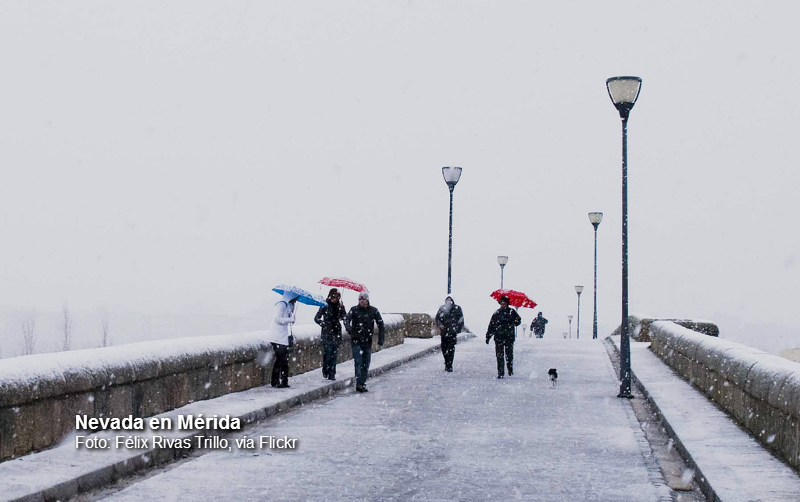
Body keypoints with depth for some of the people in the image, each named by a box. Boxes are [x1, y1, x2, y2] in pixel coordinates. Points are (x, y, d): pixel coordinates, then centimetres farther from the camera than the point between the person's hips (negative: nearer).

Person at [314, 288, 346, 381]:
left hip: (336, 333, 4)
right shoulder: (325, 305, -2)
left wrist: (342, 308, -13)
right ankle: (325, 372, 2)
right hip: (327, 334, -4)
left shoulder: (339, 306, 10)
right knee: (327, 354, -10)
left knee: (334, 354, 3)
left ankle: (332, 374, 6)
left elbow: (343, 318, -2)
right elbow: (316, 318, 0)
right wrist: (324, 324, -9)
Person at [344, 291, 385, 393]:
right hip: (356, 341, -2)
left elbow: (380, 324, 6)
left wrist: (380, 339, 0)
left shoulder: (373, 311, 2)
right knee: (358, 362, -11)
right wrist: (349, 329, -35)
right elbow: (346, 320, -13)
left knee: (366, 364, 5)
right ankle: (359, 383, -13)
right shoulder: (354, 310, -2)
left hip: (368, 341, 2)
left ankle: (363, 383, 12)